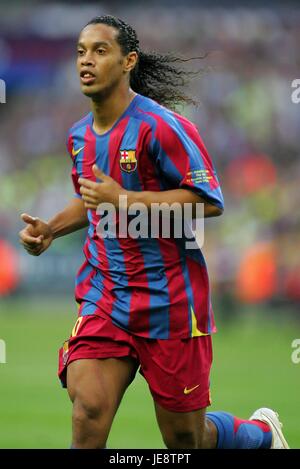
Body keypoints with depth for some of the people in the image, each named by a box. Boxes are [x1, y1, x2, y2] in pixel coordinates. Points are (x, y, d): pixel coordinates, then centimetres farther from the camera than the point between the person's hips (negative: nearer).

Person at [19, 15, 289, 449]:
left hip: (169, 299, -5)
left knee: (184, 438, 7)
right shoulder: (80, 135, 10)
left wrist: (123, 199, -24)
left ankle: (262, 433, 38)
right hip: (105, 297, 5)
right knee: (88, 411, -17)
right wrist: (50, 230, 10)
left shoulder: (160, 126, -14)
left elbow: (209, 201, -20)